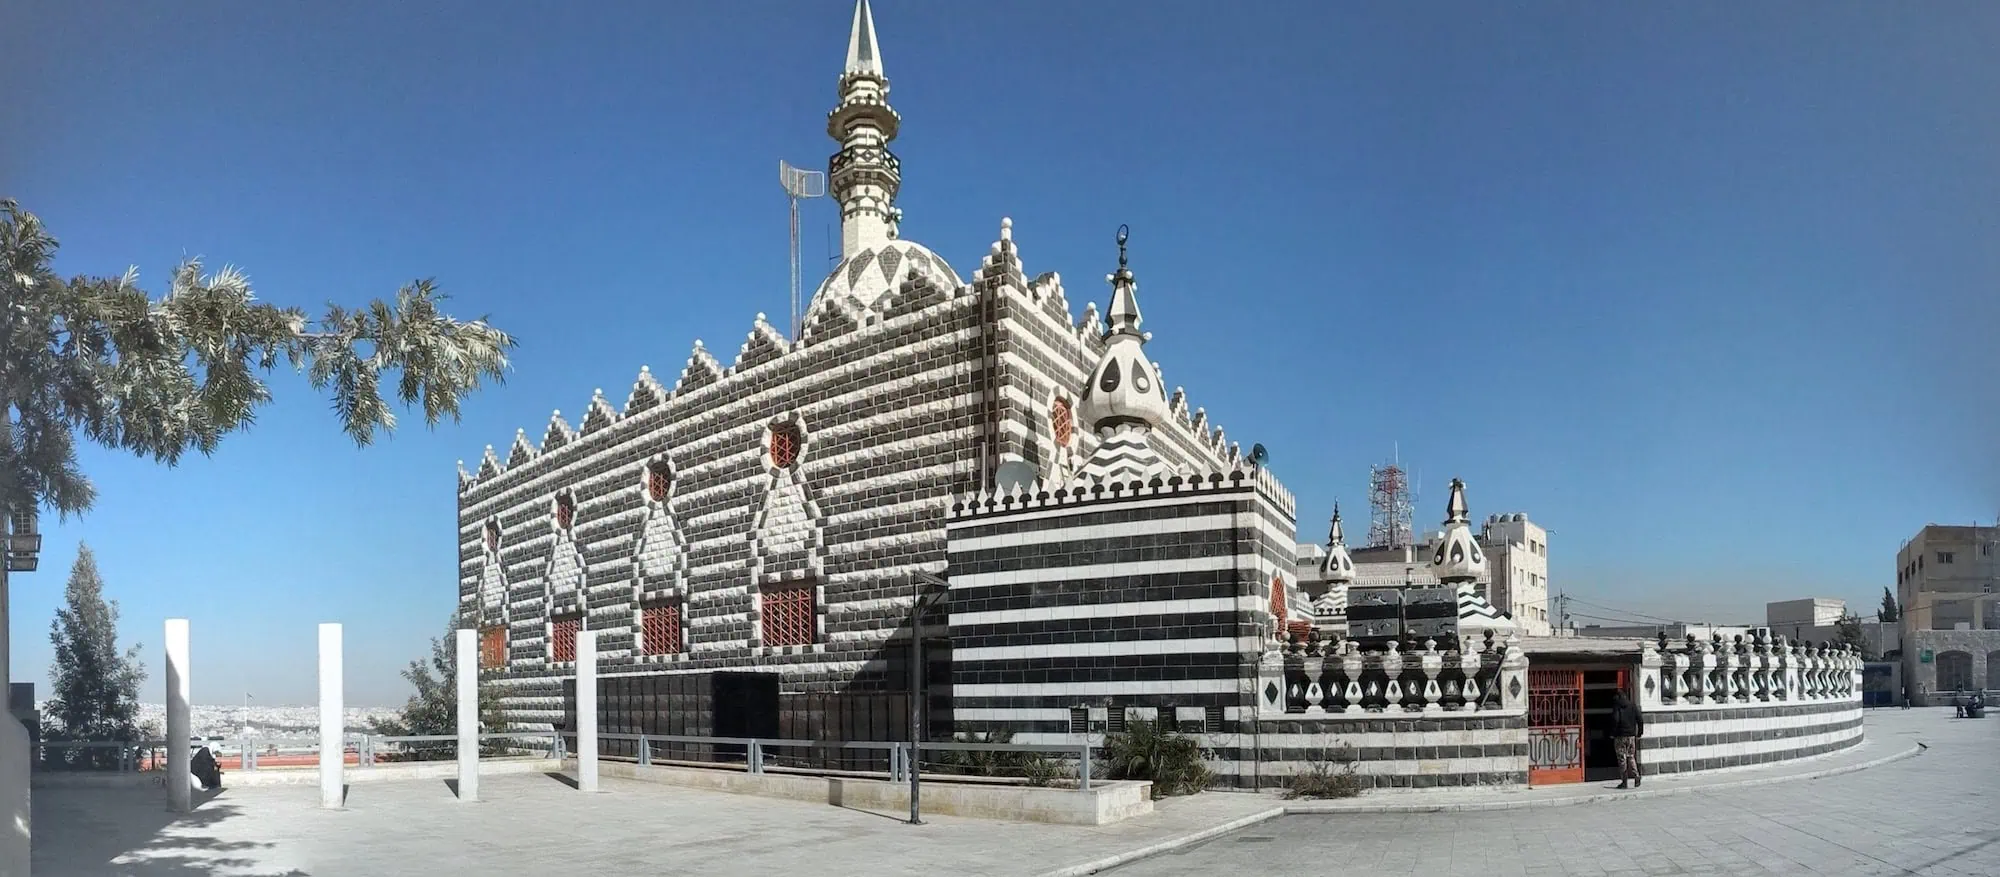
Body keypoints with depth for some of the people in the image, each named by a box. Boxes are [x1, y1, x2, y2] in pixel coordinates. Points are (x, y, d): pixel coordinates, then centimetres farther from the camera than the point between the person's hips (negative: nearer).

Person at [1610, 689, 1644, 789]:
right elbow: (1640, 719, 3)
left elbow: (1615, 720, -17)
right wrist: (1640, 732, 11)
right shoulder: (1633, 706, 6)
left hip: (1620, 736, -4)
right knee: (1631, 757, 14)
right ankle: (1636, 776, -2)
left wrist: (1612, 733, -8)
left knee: (1622, 758, 1)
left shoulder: (1617, 706, -8)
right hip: (1631, 735, 4)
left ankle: (1624, 781, 2)